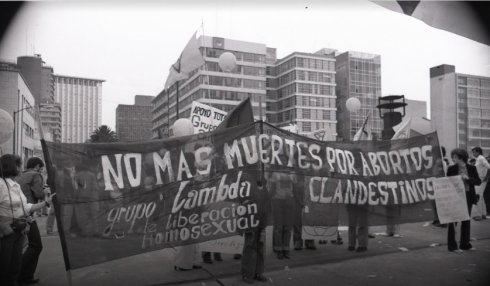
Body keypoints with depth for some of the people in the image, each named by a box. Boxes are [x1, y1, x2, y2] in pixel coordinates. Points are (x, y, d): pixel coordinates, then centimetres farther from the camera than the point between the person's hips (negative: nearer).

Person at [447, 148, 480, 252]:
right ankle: (452, 245, 6)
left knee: (466, 221, 11)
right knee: (453, 221, -1)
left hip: (468, 197, 2)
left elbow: (478, 182, -2)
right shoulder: (451, 169, -2)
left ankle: (465, 244, 25)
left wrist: (468, 178, -17)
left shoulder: (472, 168, 1)